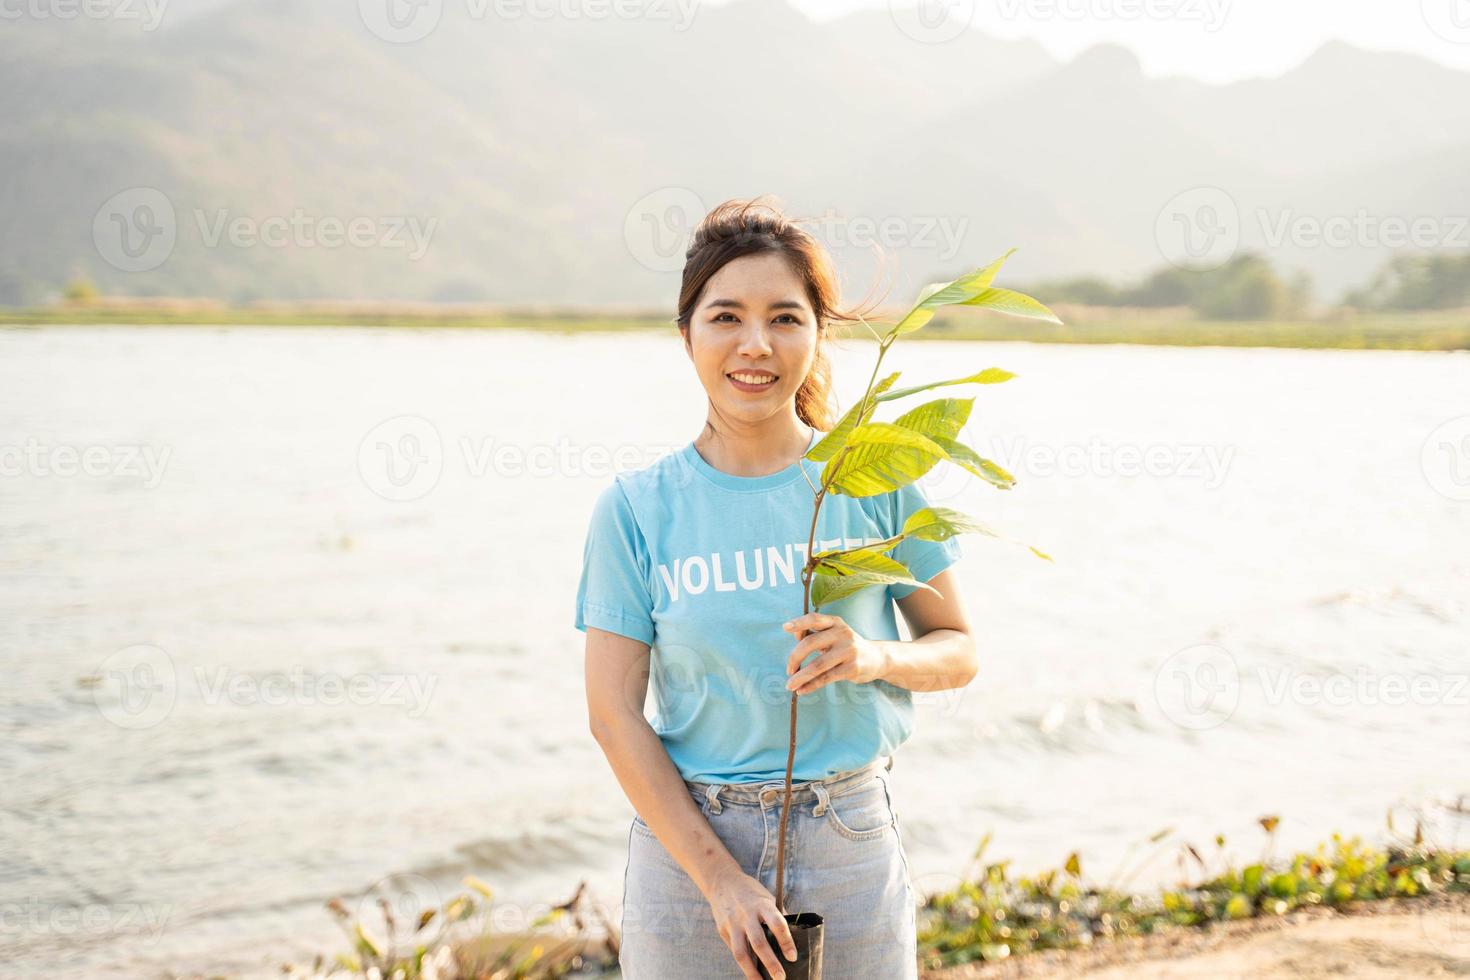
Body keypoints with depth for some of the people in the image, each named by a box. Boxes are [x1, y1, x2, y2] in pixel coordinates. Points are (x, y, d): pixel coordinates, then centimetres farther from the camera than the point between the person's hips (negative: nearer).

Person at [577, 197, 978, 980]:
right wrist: (721, 879, -11)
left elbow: (958, 649, 6)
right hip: (688, 841, -1)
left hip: (851, 839, 1)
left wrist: (876, 658, -16)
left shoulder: (876, 479, -1)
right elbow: (615, 715, -5)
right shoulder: (635, 506, -4)